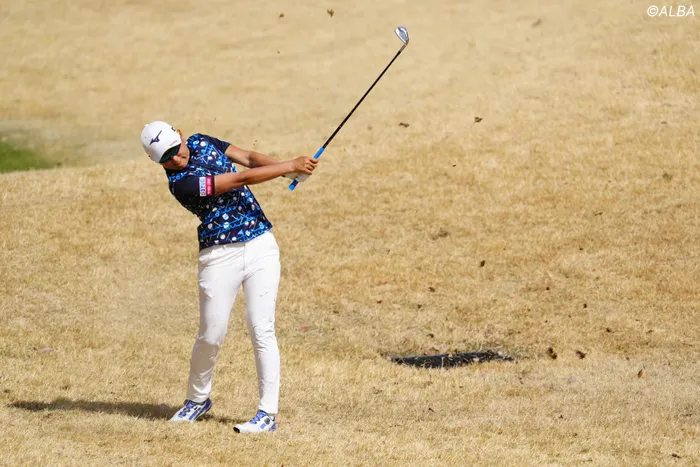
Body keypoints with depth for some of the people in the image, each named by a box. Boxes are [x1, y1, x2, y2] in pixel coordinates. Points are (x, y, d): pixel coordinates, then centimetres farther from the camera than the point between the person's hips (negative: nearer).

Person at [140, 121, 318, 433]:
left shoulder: (202, 143, 6)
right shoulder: (181, 183, -17)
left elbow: (248, 158, 8)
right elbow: (242, 179, -18)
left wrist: (287, 168, -11)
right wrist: (291, 166, -16)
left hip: (261, 246, 4)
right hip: (220, 256, -4)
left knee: (261, 330, -5)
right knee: (211, 336, 0)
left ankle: (268, 413, -5)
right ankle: (197, 400, 26)